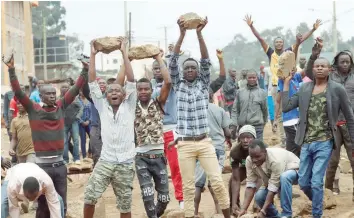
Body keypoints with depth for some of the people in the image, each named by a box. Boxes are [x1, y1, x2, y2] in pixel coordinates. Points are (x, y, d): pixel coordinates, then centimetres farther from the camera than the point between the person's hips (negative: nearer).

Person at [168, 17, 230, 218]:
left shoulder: (204, 85, 7)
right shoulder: (178, 85, 8)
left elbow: (206, 62, -5)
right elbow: (173, 62, -4)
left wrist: (199, 33, -15)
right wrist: (182, 34, -13)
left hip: (205, 142, 0)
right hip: (185, 144, 0)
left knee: (217, 181, -5)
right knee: (188, 186, 2)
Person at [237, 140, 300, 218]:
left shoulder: (276, 160, -40)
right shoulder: (249, 160, -23)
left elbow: (273, 188, -39)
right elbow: (250, 185, -22)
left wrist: (263, 211, -41)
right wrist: (243, 209, -31)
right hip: (272, 176, 6)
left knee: (284, 177, -39)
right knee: (259, 197, -16)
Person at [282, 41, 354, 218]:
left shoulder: (337, 89, -5)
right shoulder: (304, 88, 7)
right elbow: (286, 107, 2)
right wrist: (286, 84, 4)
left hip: (324, 143, -4)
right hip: (306, 142, 4)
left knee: (316, 183, -9)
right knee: (303, 182, 10)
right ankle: (317, 202, 37)